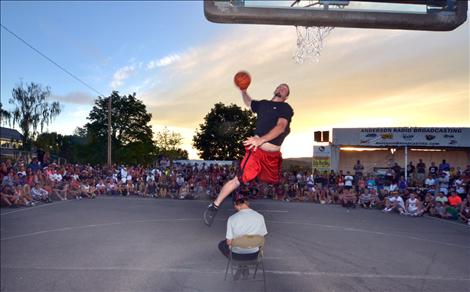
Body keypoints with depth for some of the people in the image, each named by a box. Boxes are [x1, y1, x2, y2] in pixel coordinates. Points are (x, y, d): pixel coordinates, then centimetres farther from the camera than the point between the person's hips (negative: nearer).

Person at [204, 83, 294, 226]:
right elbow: (248, 102, 33)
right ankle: (214, 206, -1)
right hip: (256, 150, -1)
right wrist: (243, 91, 13)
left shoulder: (286, 108, 0)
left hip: (273, 155, 1)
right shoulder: (263, 104, 10)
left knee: (273, 181, 16)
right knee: (238, 180, -10)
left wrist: (261, 140, -32)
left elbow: (281, 127, -18)